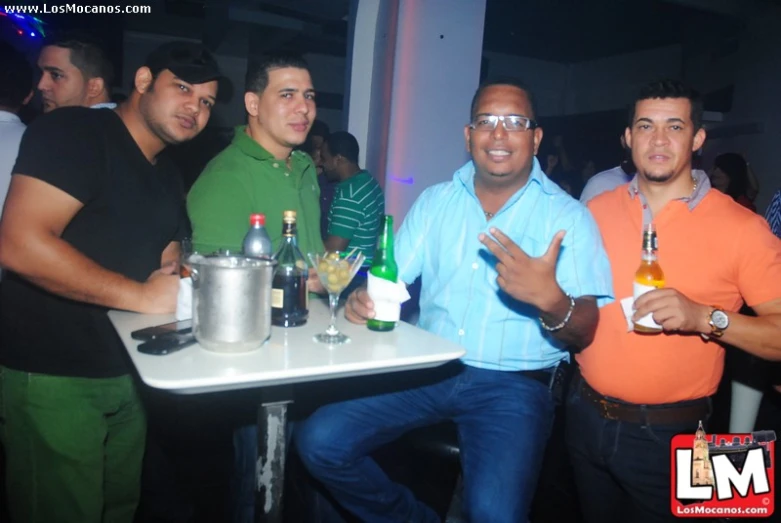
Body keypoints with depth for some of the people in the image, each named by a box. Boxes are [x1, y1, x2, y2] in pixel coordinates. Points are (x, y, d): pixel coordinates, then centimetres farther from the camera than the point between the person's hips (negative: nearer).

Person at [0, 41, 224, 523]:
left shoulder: (168, 179, 12)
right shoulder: (74, 131, -13)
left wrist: (175, 275, -4)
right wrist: (139, 294, -21)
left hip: (130, 372, 8)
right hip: (52, 376, -7)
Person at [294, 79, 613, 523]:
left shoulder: (568, 216, -3)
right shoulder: (435, 201, 9)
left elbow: (585, 333, -9)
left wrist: (551, 299, -32)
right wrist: (363, 297, -15)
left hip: (512, 384, -3)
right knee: (319, 441, -11)